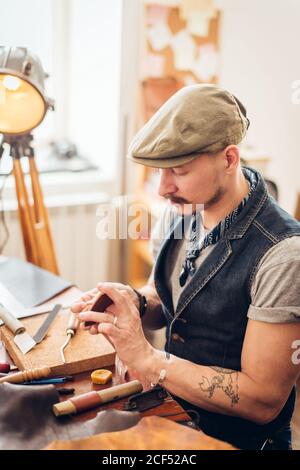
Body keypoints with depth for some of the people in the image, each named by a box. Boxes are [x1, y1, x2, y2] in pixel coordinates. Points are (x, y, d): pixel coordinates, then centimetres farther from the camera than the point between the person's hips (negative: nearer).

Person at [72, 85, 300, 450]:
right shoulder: (188, 212, -4)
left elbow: (263, 401, -23)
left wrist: (147, 359, -26)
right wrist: (135, 303, -13)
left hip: (237, 437, -6)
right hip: (172, 411, 6)